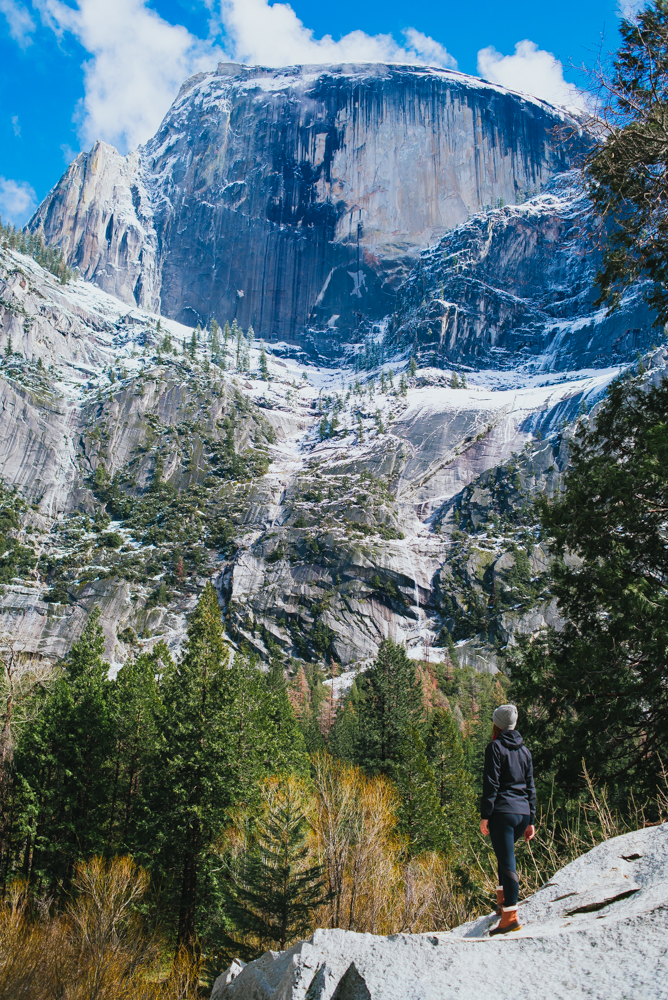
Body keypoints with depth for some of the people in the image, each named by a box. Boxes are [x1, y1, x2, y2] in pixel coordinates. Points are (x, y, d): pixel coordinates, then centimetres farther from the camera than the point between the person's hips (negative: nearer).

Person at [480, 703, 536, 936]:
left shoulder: (496, 747, -5)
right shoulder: (524, 750, 14)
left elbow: (491, 784, -11)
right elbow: (530, 787, 16)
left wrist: (485, 816, -9)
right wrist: (531, 821, 19)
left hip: (502, 812, -7)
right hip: (523, 813, 7)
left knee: (507, 862, -7)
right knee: (506, 855, 24)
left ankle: (510, 916, -11)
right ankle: (503, 900, 26)